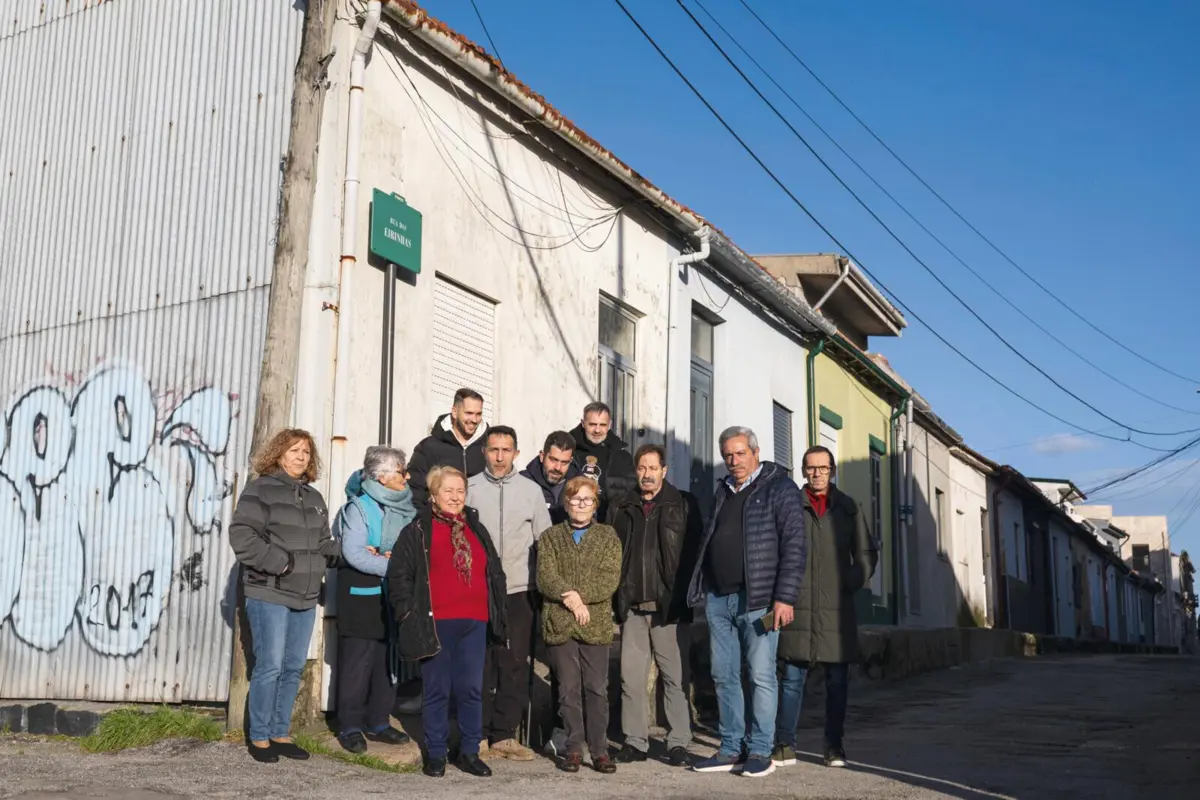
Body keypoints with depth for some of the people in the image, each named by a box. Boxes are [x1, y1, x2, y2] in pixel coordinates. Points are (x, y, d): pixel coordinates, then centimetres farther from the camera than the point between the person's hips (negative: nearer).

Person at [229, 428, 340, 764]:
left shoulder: (314, 497, 17)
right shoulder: (260, 490, -5)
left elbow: (323, 542, 22)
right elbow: (242, 535, -14)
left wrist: (335, 553, 1)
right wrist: (279, 562, -19)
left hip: (305, 597, 7)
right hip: (269, 594, -7)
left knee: (294, 667, 11)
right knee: (270, 666, -6)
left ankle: (280, 734, 22)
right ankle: (259, 737, 8)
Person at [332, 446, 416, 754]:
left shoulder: (407, 507, 6)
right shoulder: (359, 507, -10)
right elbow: (353, 553, -19)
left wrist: (392, 557, -17)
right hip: (363, 598, -6)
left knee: (389, 661, 11)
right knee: (358, 662, 1)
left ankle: (378, 723, 22)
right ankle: (350, 726, 12)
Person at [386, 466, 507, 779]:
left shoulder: (477, 530, 17)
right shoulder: (417, 531, 1)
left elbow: (495, 571, 21)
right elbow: (399, 575, -3)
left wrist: (496, 609, 14)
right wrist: (410, 613, -8)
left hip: (474, 622, 4)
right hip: (436, 623, -4)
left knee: (471, 689, 6)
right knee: (437, 690, 4)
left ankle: (470, 752, 17)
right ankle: (436, 753, 15)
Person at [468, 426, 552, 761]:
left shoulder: (531, 489, 6)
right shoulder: (470, 488, 2)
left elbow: (545, 541, 9)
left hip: (518, 591, 1)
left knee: (515, 664, 3)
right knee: (479, 664, 2)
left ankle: (505, 735, 12)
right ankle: (478, 734, 13)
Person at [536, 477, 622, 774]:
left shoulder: (608, 536, 8)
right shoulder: (550, 537, 9)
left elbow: (610, 579, -4)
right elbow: (545, 578, -3)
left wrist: (579, 594, -14)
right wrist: (571, 599, -16)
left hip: (596, 624, 0)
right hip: (559, 624, 1)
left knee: (597, 689, 2)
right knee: (569, 689, 6)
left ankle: (600, 750, 10)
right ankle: (574, 748, 15)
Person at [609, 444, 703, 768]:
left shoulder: (684, 505, 4)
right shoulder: (621, 508, 12)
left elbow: (694, 551, 0)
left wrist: (685, 595, -7)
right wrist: (617, 597, 2)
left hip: (670, 607, -3)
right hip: (632, 607, 3)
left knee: (675, 677, 0)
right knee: (631, 677, 4)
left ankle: (678, 742, 7)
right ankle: (635, 741, 13)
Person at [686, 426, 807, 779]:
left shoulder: (779, 488, -2)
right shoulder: (722, 492, 18)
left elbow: (794, 545, -9)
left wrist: (785, 597, -16)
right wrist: (701, 590, 15)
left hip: (756, 598, -6)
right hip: (718, 598, 6)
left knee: (761, 676, -3)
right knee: (724, 677, 8)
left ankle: (760, 751, 5)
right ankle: (731, 750, 15)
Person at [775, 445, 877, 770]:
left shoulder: (849, 508, 9)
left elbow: (867, 553, 14)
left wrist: (851, 583, 0)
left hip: (837, 608, 2)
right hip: (797, 606, -1)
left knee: (837, 680, 6)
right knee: (792, 678, 1)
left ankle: (834, 746, 15)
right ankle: (785, 745, 8)